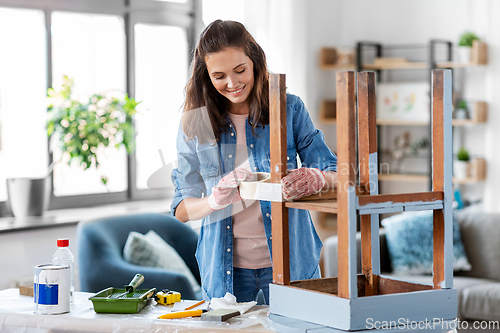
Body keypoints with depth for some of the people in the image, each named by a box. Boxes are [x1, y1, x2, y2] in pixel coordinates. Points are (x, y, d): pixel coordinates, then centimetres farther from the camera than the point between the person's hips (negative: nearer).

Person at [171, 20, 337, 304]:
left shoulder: (290, 109, -2)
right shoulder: (195, 124, 0)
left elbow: (336, 174, -3)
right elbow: (181, 210, 1)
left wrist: (315, 180, -27)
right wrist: (215, 200, -21)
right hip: (224, 267, 1)